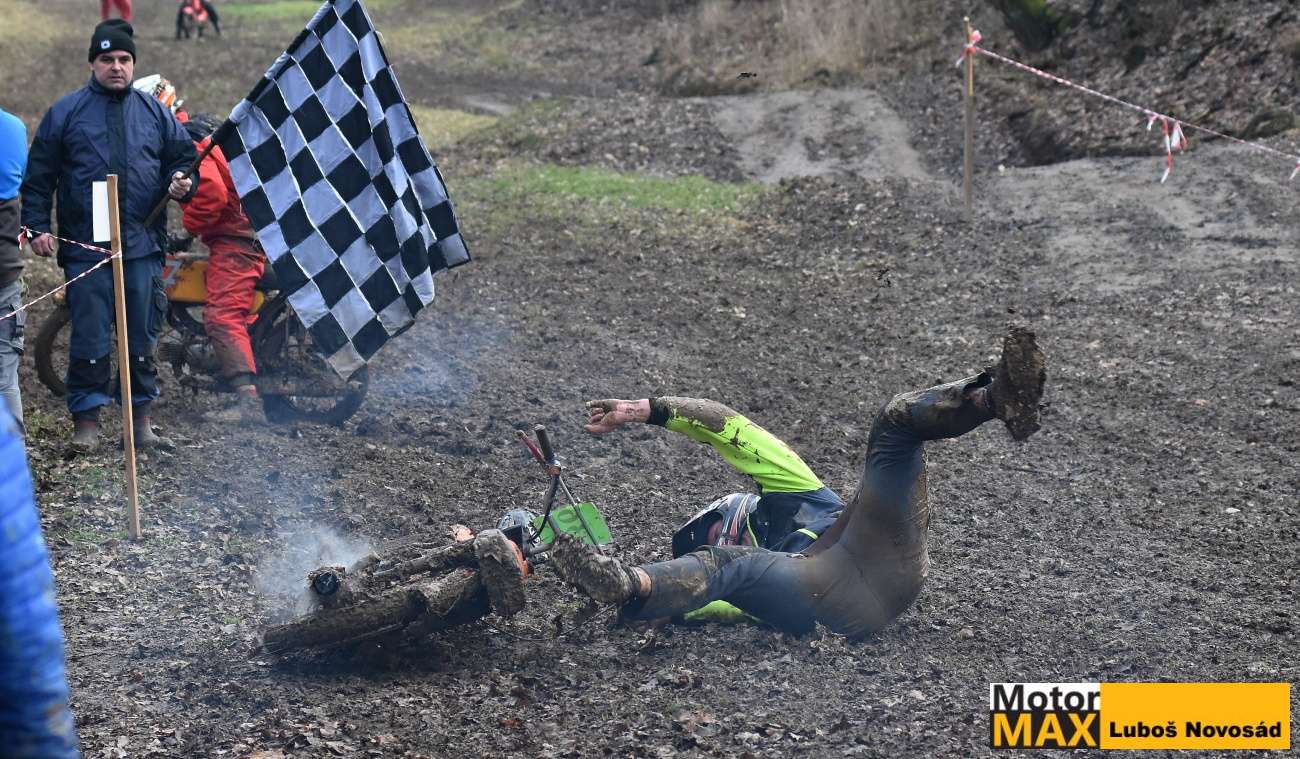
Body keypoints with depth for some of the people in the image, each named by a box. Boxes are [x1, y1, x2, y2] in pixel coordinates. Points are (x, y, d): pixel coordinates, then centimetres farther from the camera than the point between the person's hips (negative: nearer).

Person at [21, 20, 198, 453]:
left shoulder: (156, 113, 11)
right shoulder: (66, 112, 5)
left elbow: (183, 157, 18)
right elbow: (39, 177, 6)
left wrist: (182, 183, -4)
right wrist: (37, 226, -1)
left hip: (143, 246, 2)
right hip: (86, 247, -2)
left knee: (143, 336, 7)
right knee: (90, 338, -2)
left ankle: (142, 416, 16)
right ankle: (86, 420, 5)